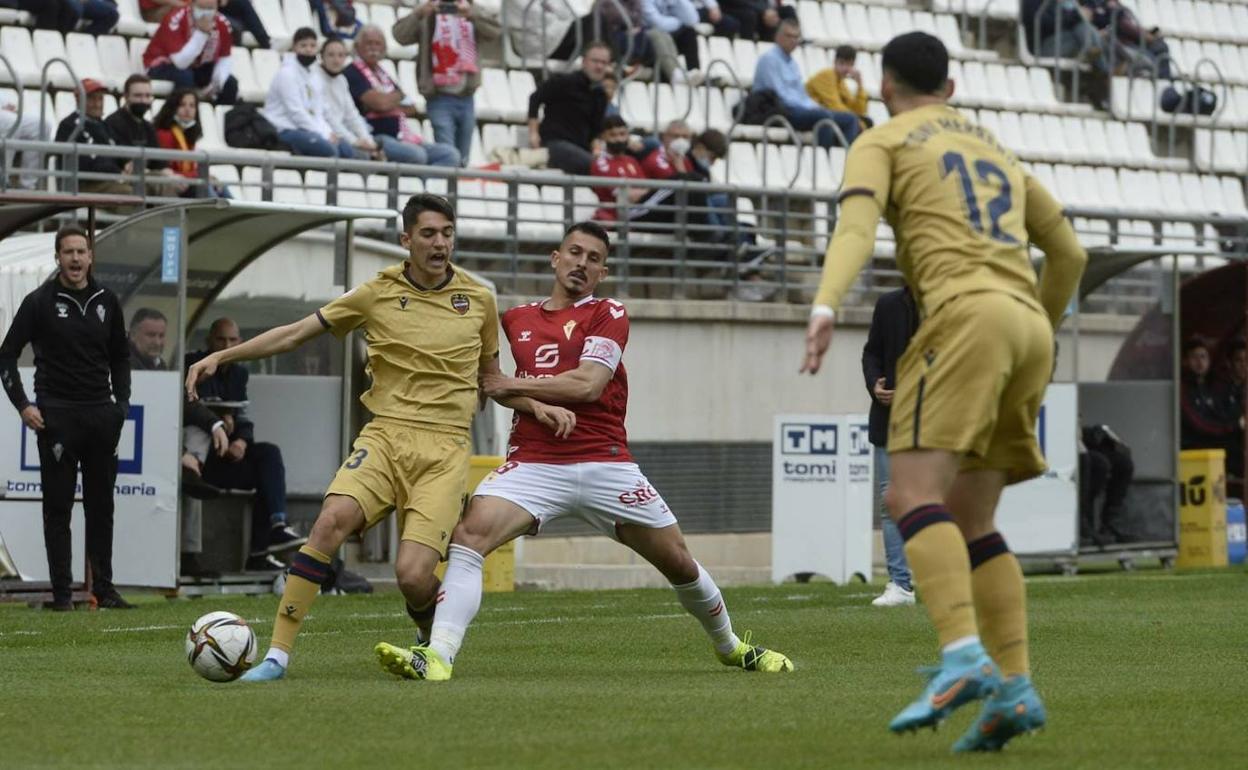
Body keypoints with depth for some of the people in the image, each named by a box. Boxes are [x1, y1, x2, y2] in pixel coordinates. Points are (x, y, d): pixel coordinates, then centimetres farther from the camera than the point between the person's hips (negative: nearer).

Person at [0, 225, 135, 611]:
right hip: (57, 416, -4)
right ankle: (62, 591, 2)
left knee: (101, 506, 6)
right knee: (58, 506, -1)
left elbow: (120, 357, 21)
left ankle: (104, 589, 12)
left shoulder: (106, 302, 9)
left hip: (101, 416, 4)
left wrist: (122, 402, 10)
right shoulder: (40, 302, -2)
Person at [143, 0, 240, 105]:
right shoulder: (176, 20, -29)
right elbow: (180, 62, -35)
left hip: (198, 66, 5)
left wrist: (217, 83, -20)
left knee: (230, 83, -16)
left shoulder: (222, 23, -12)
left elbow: (224, 58, -1)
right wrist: (201, 33, -37)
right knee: (185, 76, -37)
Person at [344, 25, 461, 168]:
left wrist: (390, 101, 0)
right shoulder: (353, 73, -4)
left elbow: (411, 108, 20)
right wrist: (398, 96, 5)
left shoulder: (382, 75, 23)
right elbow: (380, 103, -16)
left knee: (450, 154, -5)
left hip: (401, 138, 9)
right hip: (377, 139, -9)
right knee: (417, 155, -35)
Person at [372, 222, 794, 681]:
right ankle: (437, 656, -33)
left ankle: (731, 647, 33)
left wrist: (512, 385, -6)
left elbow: (588, 384, -11)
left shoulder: (607, 316, 3)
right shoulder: (517, 319, 14)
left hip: (604, 466, -2)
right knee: (468, 535, -24)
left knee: (678, 561, 7)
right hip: (533, 465, 2)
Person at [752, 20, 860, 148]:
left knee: (850, 119, -4)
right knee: (825, 116, -33)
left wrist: (815, 107, 3)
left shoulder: (792, 62, 22)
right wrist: (811, 108, -17)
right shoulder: (769, 59, -6)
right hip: (780, 112, -9)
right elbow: (780, 95, -15)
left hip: (798, 109, 9)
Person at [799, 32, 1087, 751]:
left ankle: (964, 658, -38)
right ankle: (1014, 688, -4)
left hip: (966, 313, -7)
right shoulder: (997, 152, 32)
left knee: (915, 495, -18)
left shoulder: (882, 141, 11)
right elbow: (1069, 253, 34)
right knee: (969, 523, 10)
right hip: (1028, 327, 7)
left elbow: (856, 227, -9)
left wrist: (825, 307, -25)